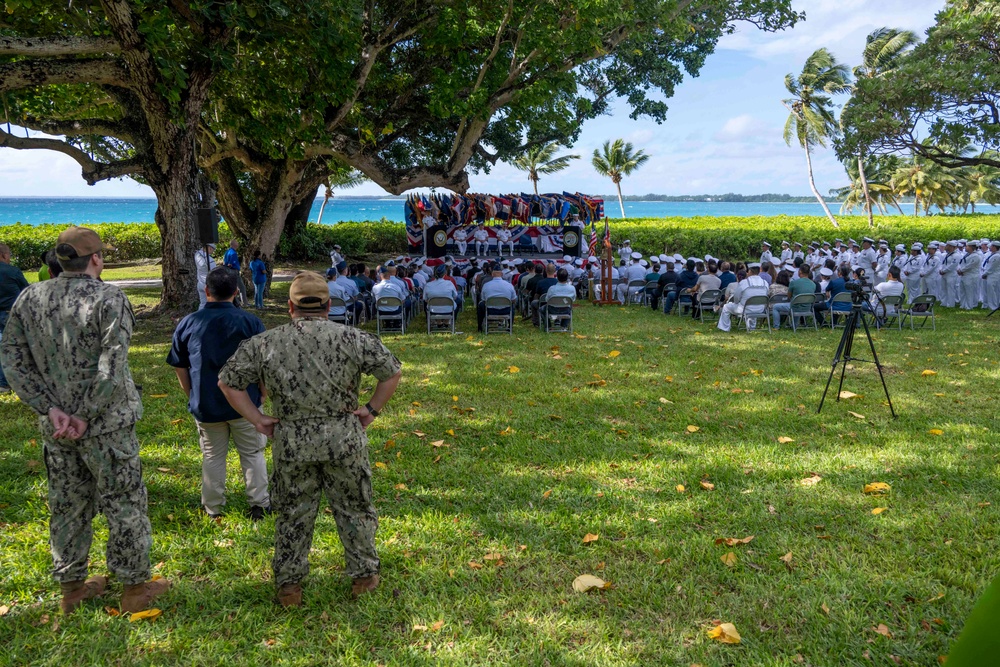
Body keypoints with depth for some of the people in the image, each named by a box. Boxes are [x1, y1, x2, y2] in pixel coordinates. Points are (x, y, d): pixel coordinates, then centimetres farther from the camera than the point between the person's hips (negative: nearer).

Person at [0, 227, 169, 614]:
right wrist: (86, 415, -15)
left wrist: (50, 409, -6)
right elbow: (112, 368, -23)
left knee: (68, 505, 18)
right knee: (124, 504, 8)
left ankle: (71, 588, 32)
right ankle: (135, 588, 19)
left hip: (56, 426, 6)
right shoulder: (109, 299, -15)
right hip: (106, 425, -5)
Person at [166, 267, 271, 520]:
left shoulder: (188, 323, -4)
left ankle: (212, 508, 24)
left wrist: (192, 396, 15)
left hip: (205, 405, 2)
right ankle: (259, 504, 20)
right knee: (253, 454, 13)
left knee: (212, 456, 16)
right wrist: (262, 394, 6)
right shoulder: (250, 322, -10)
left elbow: (180, 368, 3)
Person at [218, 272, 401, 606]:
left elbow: (227, 381, 3)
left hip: (290, 440, 1)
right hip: (344, 438, -1)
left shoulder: (265, 343, -1)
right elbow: (393, 371, -3)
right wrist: (372, 409, 5)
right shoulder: (351, 338, -5)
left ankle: (288, 585, 26)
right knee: (354, 508, 15)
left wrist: (257, 419, 5)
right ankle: (363, 575, 27)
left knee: (292, 514, 16)